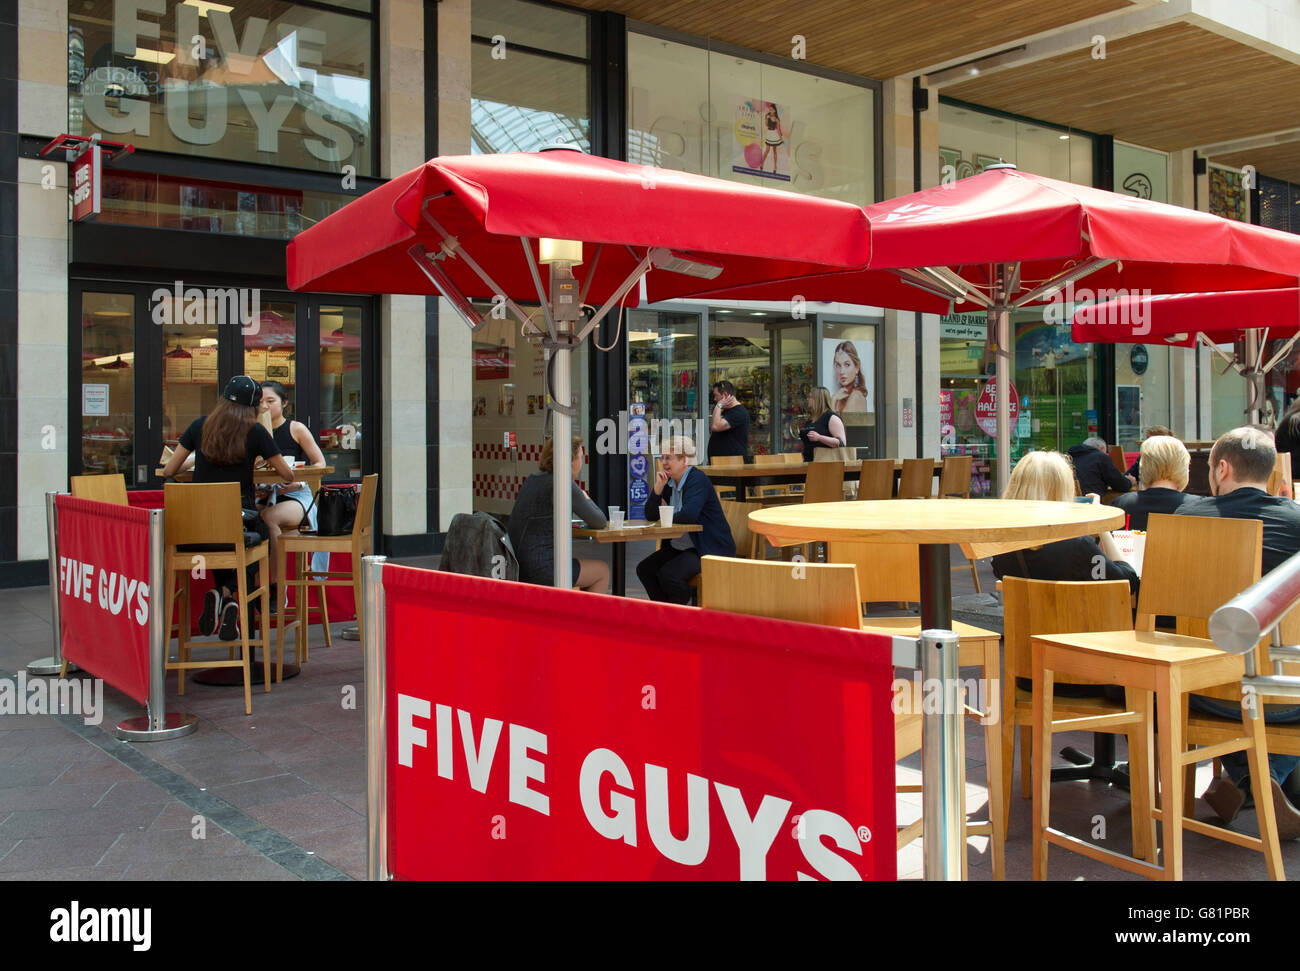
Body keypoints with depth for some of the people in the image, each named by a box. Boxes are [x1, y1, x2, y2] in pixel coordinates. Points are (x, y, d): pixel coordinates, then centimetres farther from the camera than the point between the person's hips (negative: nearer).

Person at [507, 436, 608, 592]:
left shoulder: (532, 480, 11)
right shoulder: (565, 485, -14)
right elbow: (600, 523, -5)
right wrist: (586, 498, 13)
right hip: (539, 570, -9)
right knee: (603, 571, 10)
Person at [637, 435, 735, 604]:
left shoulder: (698, 480, -15)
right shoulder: (669, 482, 10)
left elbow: (689, 514, -31)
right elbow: (650, 515, 5)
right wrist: (658, 488, -9)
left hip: (709, 550, -9)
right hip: (679, 547, 9)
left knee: (669, 574, -27)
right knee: (644, 569, -4)